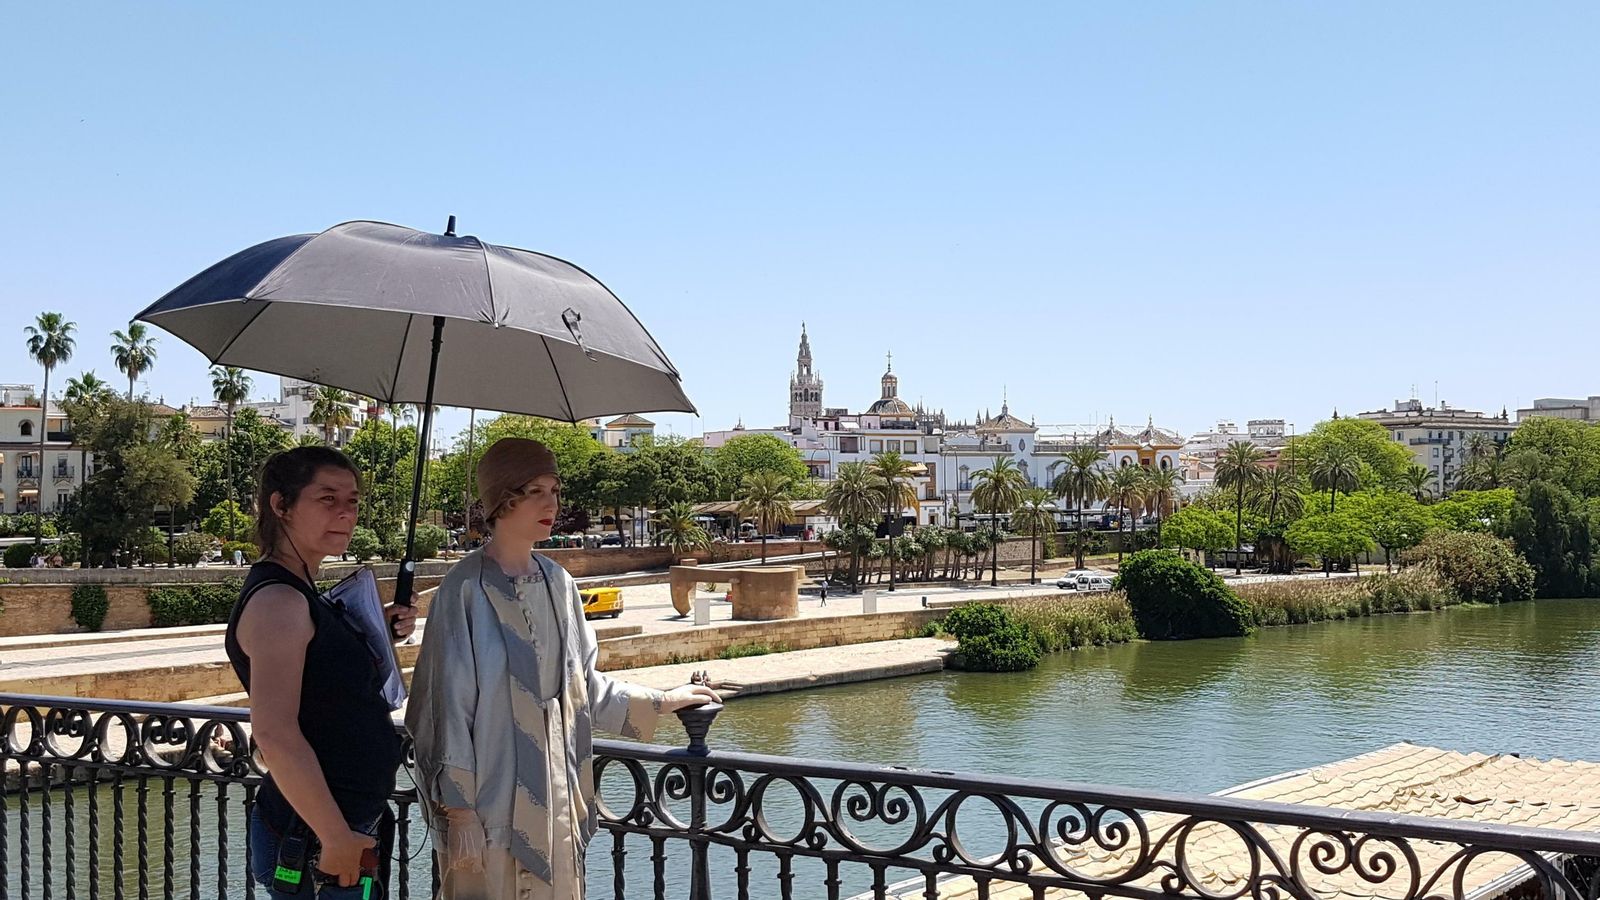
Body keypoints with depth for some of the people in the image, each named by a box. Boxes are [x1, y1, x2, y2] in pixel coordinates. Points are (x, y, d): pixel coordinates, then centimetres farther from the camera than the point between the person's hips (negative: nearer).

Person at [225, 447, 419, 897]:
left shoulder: (301, 595, 11)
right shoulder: (277, 600, -19)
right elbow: (275, 734, -28)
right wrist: (337, 839, -24)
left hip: (347, 827, 9)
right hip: (314, 842, -9)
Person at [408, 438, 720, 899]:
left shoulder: (558, 584, 6)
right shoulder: (466, 589, -12)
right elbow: (449, 704, -12)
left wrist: (663, 701, 19)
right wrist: (458, 810, -13)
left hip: (555, 795, 6)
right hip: (490, 796, -6)